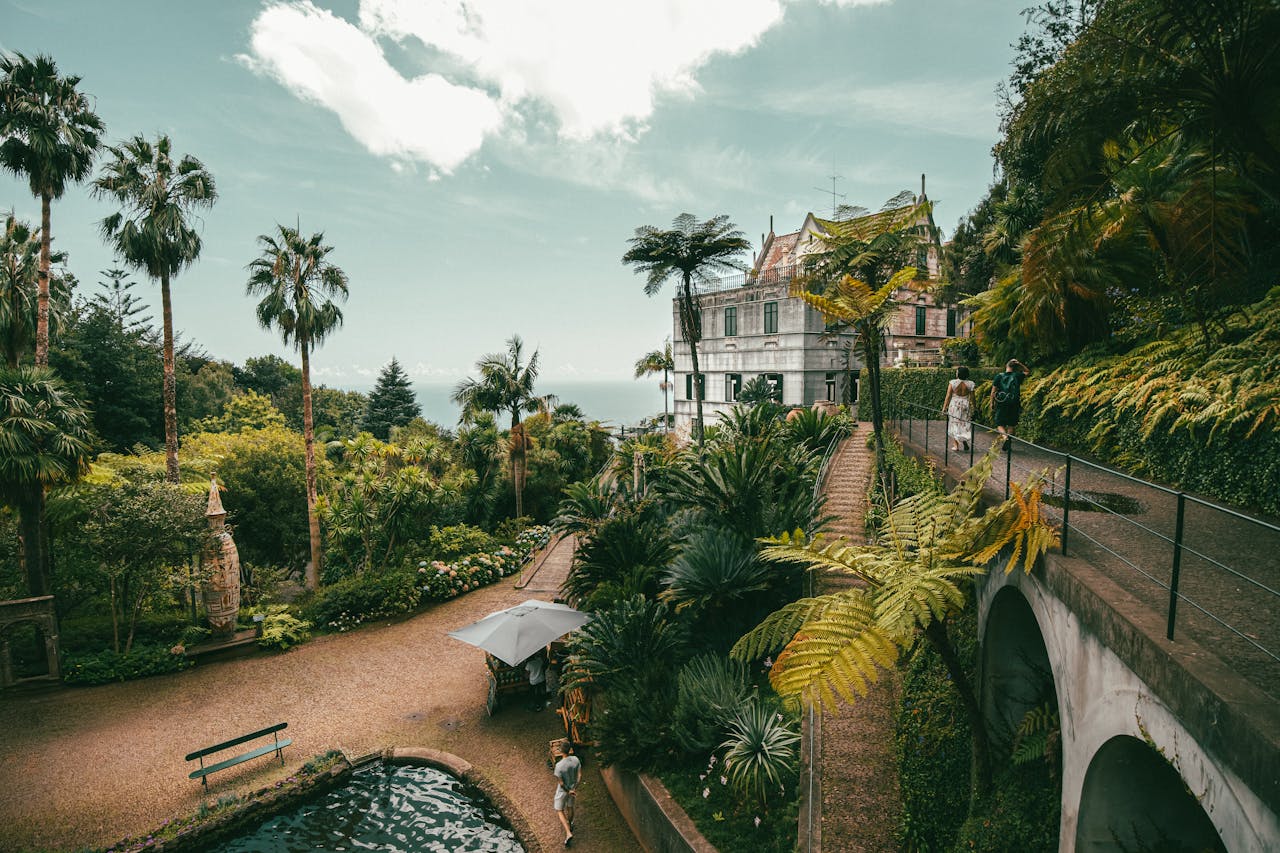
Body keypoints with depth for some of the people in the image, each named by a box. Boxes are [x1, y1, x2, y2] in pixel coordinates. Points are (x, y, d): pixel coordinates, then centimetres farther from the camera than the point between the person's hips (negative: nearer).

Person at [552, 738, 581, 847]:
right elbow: (579, 776, -13)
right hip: (573, 788, 4)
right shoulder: (576, 759, -20)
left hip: (563, 791, -4)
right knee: (570, 807, 28)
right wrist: (575, 788, -5)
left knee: (559, 811, 16)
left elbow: (561, 783, -25)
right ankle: (570, 825, 49)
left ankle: (568, 833, 7)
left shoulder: (559, 765, -33)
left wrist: (568, 791, -11)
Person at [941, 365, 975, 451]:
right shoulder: (970, 384, -5)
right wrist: (973, 408, 10)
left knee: (954, 425, 9)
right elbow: (972, 398, -1)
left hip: (954, 405, -1)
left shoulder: (952, 382, -10)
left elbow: (948, 396, -8)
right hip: (966, 405, 1)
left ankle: (955, 445, 10)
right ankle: (964, 438, -12)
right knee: (965, 424, 14)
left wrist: (944, 407, -1)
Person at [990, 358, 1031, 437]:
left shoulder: (999, 376, -5)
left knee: (1000, 425, 2)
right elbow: (1028, 372, 19)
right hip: (1014, 404, 1)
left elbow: (993, 391, -6)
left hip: (1001, 404, -1)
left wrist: (992, 403, 3)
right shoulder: (1017, 376, -2)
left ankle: (1005, 436, -24)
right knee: (1011, 425, 13)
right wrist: (1020, 364, 9)